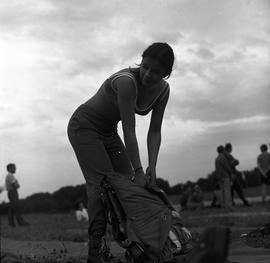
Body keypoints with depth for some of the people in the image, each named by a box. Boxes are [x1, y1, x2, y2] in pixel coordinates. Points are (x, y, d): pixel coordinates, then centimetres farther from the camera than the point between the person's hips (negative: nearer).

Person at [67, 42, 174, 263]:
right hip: (84, 126, -8)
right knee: (103, 182, -20)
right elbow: (129, 131, -33)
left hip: (108, 131, 8)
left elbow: (155, 131, -8)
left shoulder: (163, 89, -9)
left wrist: (152, 166, -19)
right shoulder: (127, 81, -33)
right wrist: (138, 171, -32)